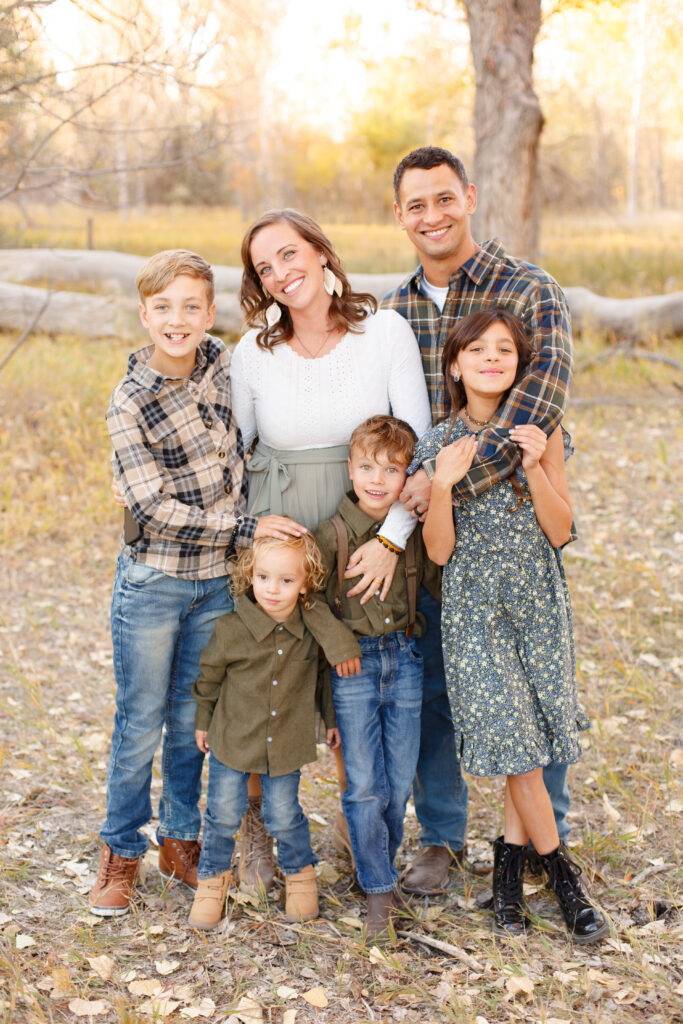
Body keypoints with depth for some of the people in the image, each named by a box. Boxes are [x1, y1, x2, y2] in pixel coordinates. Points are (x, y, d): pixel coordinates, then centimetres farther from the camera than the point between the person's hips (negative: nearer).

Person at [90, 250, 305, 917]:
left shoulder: (222, 362, 0)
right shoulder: (130, 402, -15)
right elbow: (152, 507, -18)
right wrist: (246, 528, -20)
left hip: (219, 580, 4)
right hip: (153, 581, -4)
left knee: (191, 719, 15)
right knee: (142, 721, 6)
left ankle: (180, 839, 31)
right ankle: (121, 850, 24)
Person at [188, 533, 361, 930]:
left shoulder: (314, 628, -10)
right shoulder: (230, 629, -17)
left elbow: (323, 674, 9)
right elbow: (209, 677, 0)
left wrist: (331, 718, 15)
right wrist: (203, 722, 9)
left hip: (287, 744, 1)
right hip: (232, 738, -1)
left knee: (284, 815, 10)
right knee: (224, 814, 9)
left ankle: (301, 873, 36)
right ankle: (214, 876, 32)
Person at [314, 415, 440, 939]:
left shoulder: (415, 527, -2)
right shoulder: (332, 534, -11)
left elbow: (440, 582, 11)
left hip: (404, 659, 3)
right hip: (353, 663, -3)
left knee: (400, 780, 9)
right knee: (364, 783, 0)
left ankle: (384, 863, 32)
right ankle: (379, 887, 14)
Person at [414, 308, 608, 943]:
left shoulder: (541, 433, -1)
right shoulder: (438, 445, -4)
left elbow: (560, 531, -4)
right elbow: (439, 551, -6)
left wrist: (534, 466, -16)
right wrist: (443, 485, -20)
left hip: (538, 600, 2)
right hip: (475, 606, -2)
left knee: (531, 734, 4)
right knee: (510, 735, -2)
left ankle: (510, 856, 22)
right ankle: (559, 869, 14)